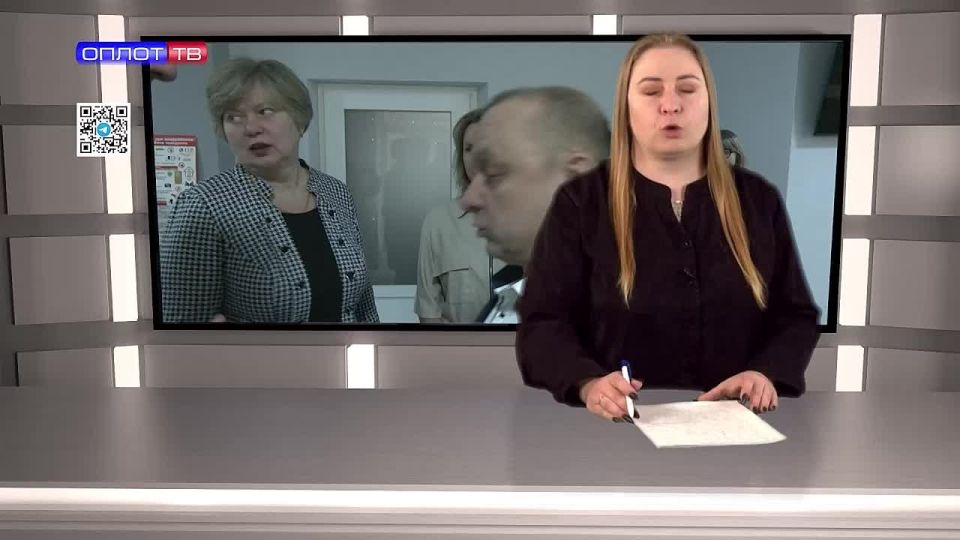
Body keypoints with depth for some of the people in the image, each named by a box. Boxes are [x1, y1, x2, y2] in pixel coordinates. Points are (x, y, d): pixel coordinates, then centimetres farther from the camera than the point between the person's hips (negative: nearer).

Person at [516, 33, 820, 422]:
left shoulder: (758, 200, 11)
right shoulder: (580, 202, 2)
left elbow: (796, 315, 12)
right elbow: (542, 323, -3)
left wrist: (767, 373, -10)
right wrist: (589, 384, -23)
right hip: (621, 425, -3)